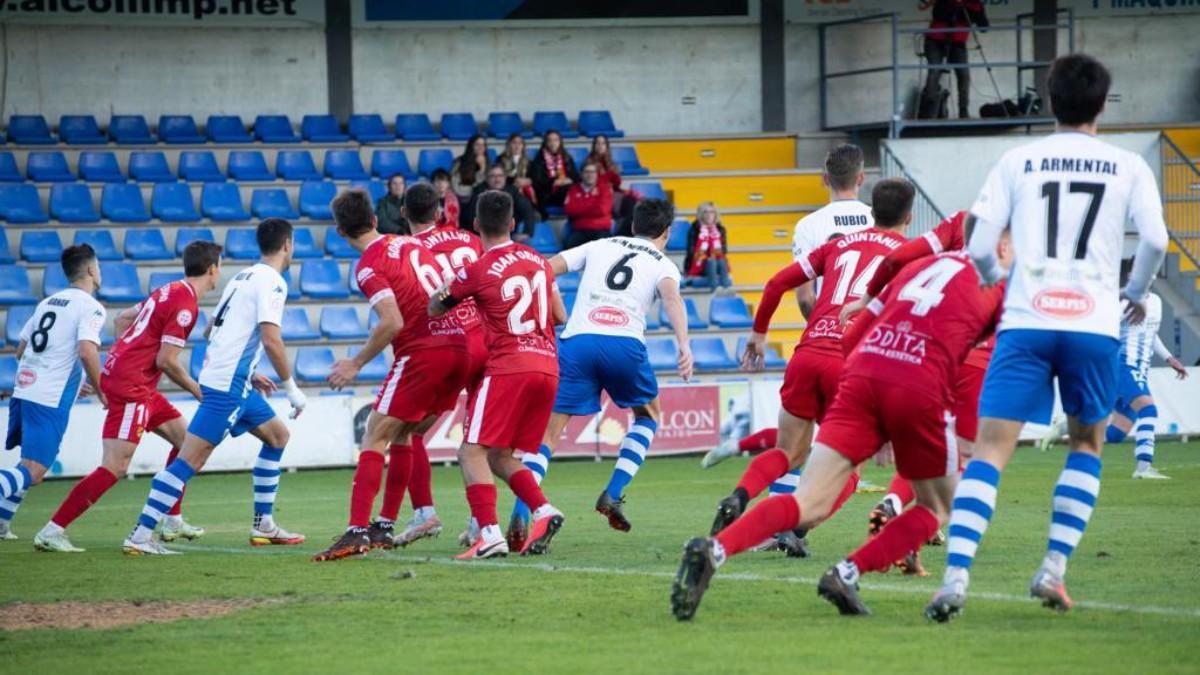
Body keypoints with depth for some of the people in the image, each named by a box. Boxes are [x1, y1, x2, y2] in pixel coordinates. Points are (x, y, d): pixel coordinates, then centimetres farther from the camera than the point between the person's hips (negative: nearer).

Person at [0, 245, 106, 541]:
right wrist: (100, 392, -7)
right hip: (49, 401, -8)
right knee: (33, 473, -12)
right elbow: (87, 351, -21)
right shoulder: (90, 307, -5)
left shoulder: (48, 302, 19)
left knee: (29, 468, 23)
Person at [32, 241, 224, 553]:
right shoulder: (185, 304, -15)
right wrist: (196, 389, -2)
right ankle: (52, 532, -14)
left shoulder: (170, 291, 14)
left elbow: (123, 319, 23)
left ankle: (172, 522, 24)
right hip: (130, 387, -10)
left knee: (185, 439, 18)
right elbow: (166, 361, -16)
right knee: (114, 468, -13)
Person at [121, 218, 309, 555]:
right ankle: (140, 536, -16)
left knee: (277, 436, 21)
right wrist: (292, 388, -12)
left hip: (226, 381, 10)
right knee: (189, 461, -12)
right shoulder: (272, 282, -10)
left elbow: (213, 331, 24)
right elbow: (271, 340, -21)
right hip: (227, 387, -10)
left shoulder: (242, 277, 18)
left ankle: (264, 526, 23)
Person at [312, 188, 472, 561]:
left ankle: (357, 531, -14)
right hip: (458, 345, 8)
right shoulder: (410, 243, 15)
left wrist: (356, 363, -12)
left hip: (422, 353, -8)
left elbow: (392, 322, -19)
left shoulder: (369, 265, -9)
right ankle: (384, 528, 18)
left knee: (375, 439, -4)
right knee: (400, 435, 18)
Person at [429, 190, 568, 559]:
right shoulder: (538, 260, 12)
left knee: (473, 451, -4)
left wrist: (444, 290, 30)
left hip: (508, 367, -6)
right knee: (501, 456, 16)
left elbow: (435, 309, 10)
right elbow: (560, 316, 20)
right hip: (548, 366, 6)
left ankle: (490, 533, -20)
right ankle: (543, 511, -5)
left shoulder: (478, 271, -6)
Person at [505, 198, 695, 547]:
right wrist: (684, 345, -18)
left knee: (547, 432, 4)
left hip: (577, 341, 1)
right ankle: (613, 495, 10)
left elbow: (547, 268, 12)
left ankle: (520, 516, -16)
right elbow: (672, 298, -4)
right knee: (649, 415, 27)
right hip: (625, 344, -1)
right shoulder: (663, 264, 18)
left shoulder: (599, 246, 25)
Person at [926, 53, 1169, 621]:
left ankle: (956, 576, -20)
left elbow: (978, 245, 4)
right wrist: (1135, 295, 16)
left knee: (991, 450, -4)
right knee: (1087, 444, 20)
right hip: (1094, 322, 0)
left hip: (1026, 320, 0)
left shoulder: (1017, 161, 10)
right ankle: (1054, 569, 8)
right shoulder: (1127, 167, 9)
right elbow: (1155, 240, -3)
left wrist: (994, 279, 26)